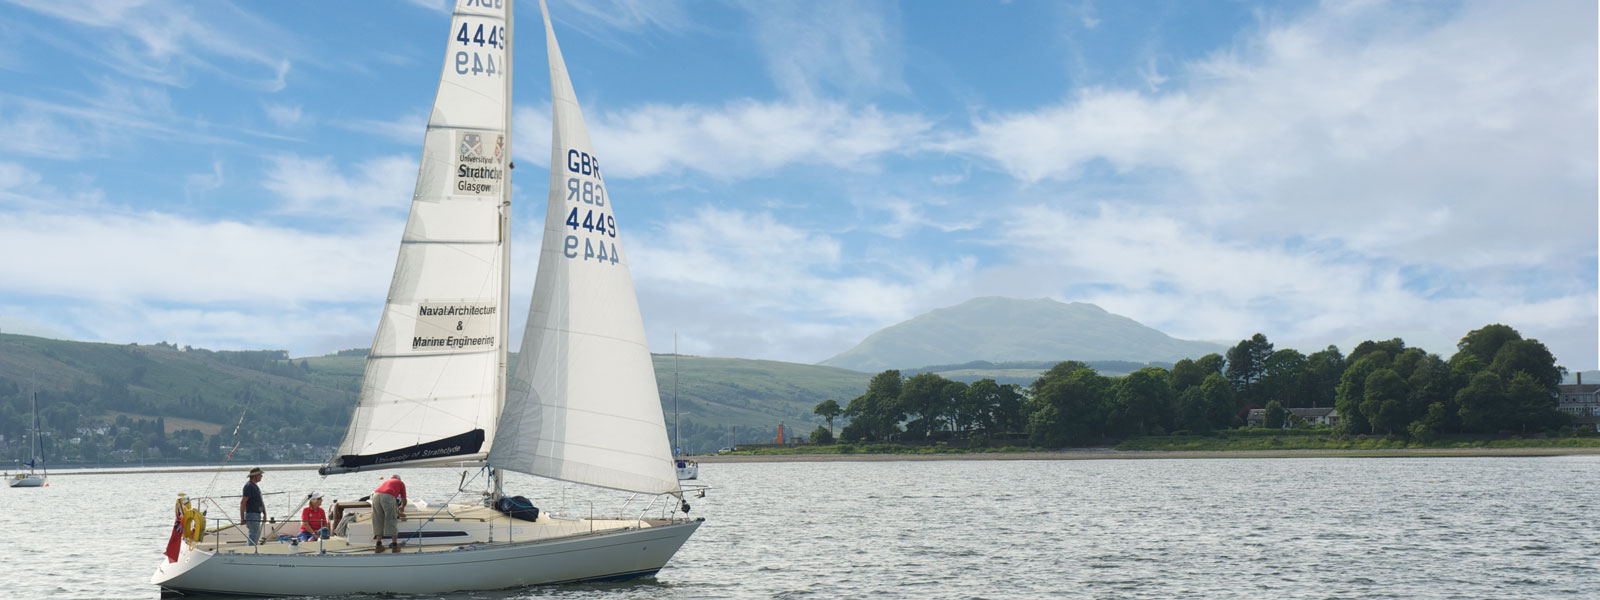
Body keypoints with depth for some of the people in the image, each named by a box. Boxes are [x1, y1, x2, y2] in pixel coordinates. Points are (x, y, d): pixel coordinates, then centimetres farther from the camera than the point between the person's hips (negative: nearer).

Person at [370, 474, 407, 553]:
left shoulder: (385, 481, 40)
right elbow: (404, 500, 36)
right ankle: (394, 545, 10)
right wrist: (402, 507, 58)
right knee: (392, 521, 7)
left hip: (376, 495, 4)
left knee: (378, 522, 16)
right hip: (388, 496, -4)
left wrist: (397, 512, 57)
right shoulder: (401, 483, 29)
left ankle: (379, 546, 14)